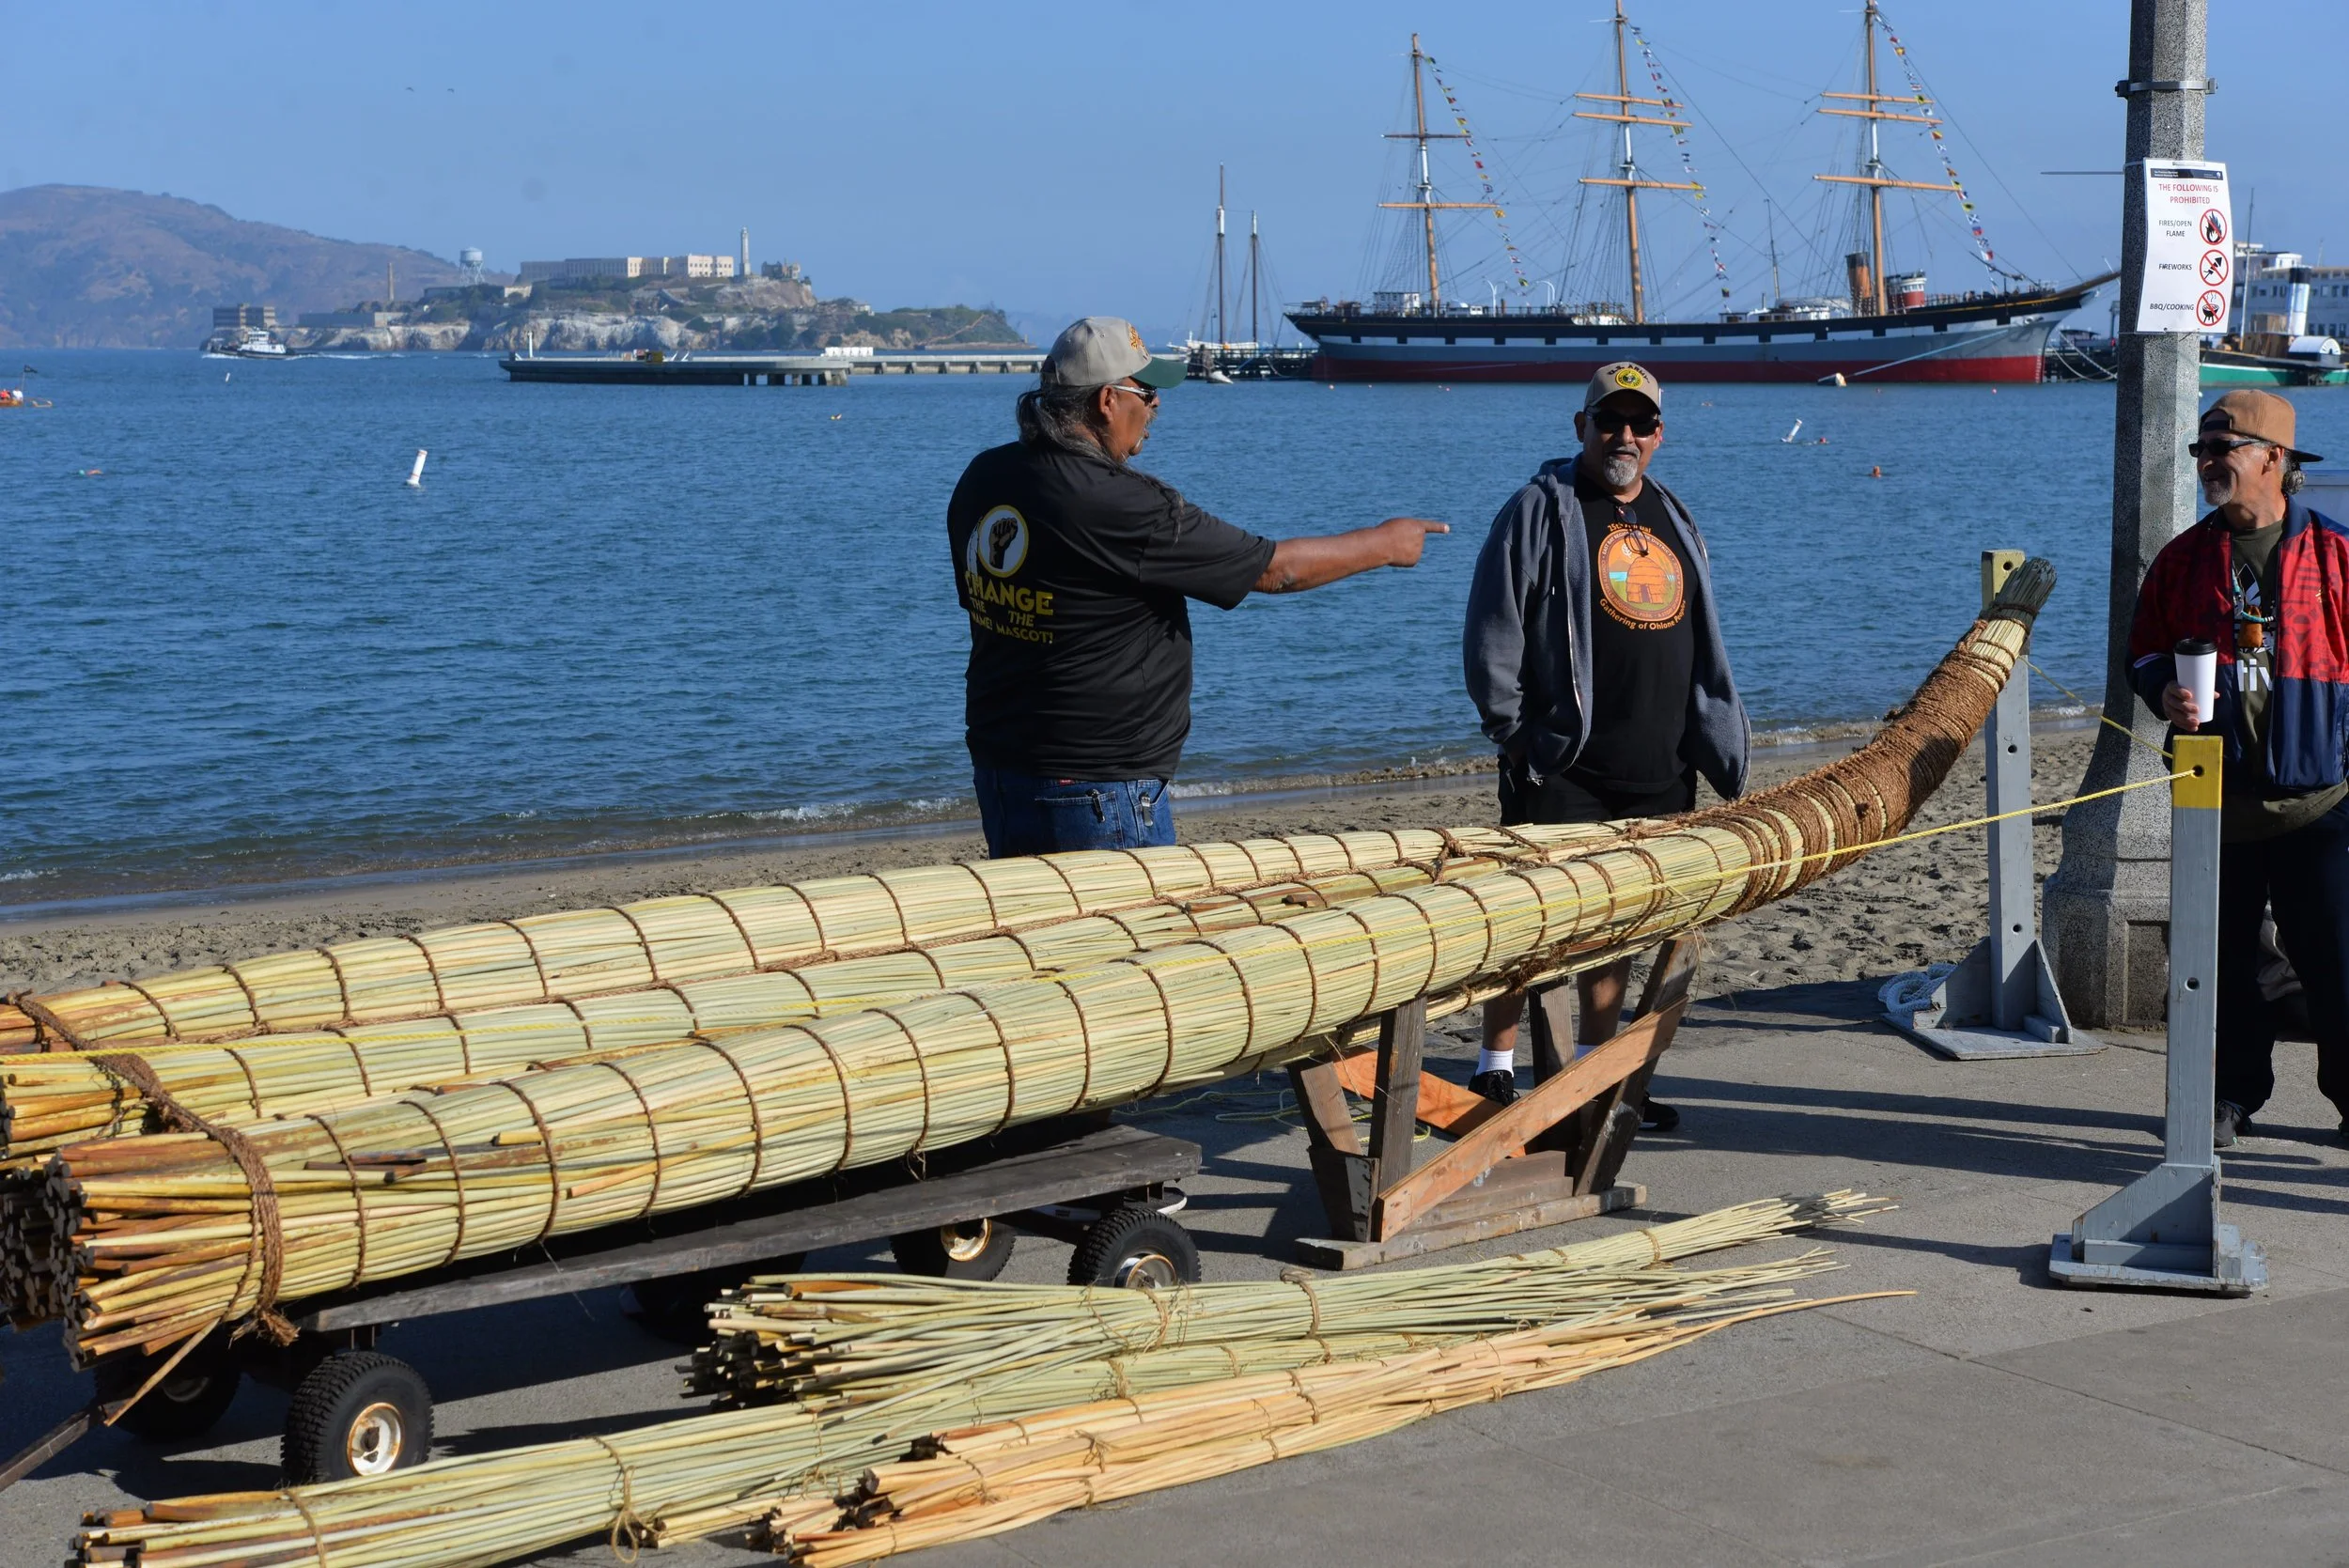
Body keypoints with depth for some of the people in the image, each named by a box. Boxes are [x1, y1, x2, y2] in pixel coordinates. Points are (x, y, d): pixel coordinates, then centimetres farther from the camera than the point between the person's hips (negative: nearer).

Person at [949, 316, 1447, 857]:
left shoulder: (981, 479, 3)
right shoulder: (1119, 505, -21)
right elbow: (1274, 569, -12)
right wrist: (1385, 544, 3)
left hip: (996, 765, 8)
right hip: (1095, 787, -8)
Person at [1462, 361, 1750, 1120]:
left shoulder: (1673, 519, 17)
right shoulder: (1541, 510, -3)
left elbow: (1699, 639, 25)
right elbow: (1493, 631, -6)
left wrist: (1719, 737, 19)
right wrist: (1512, 730, -10)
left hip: (1657, 772, 6)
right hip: (1561, 770, -6)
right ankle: (1495, 1071, 2)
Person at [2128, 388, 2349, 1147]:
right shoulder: (2184, 559, 8)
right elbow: (2145, 651, 14)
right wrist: (2166, 693, -7)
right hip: (2218, 796, 3)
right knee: (2223, 957, 9)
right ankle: (2236, 1091, 23)